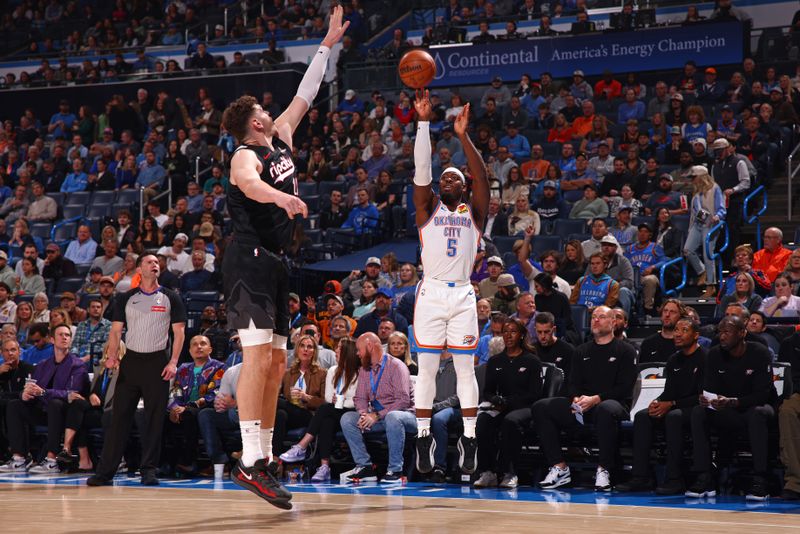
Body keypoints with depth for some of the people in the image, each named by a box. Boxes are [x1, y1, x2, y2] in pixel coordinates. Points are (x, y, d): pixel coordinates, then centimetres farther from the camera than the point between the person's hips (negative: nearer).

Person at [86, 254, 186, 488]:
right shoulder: (126, 299, 10)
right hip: (131, 361, 1)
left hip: (157, 362, -1)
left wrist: (173, 362, -7)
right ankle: (105, 472, -2)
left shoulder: (170, 298, 6)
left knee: (154, 418, -2)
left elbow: (179, 331, 4)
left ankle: (148, 470, 4)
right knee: (119, 416, -2)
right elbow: (116, 330, 8)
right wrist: (111, 355, -8)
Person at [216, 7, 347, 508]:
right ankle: (250, 461, -22)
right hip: (249, 261, -10)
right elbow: (248, 183, -34)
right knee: (258, 355, -18)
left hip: (274, 264, 10)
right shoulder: (246, 157, -10)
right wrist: (282, 197, -53)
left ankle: (265, 458, 12)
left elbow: (304, 96, 23)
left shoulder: (281, 140, 15)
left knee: (277, 362, 8)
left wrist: (329, 43, 24)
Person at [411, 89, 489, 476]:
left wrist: (463, 136, -16)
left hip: (463, 295, 0)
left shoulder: (473, 212, 10)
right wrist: (424, 123, -12)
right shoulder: (428, 209, 10)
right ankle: (424, 438, 6)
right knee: (426, 369, 1)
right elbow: (421, 170, -4)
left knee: (466, 370, 2)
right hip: (431, 294, 0)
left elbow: (482, 176, -5)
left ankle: (469, 440, 5)